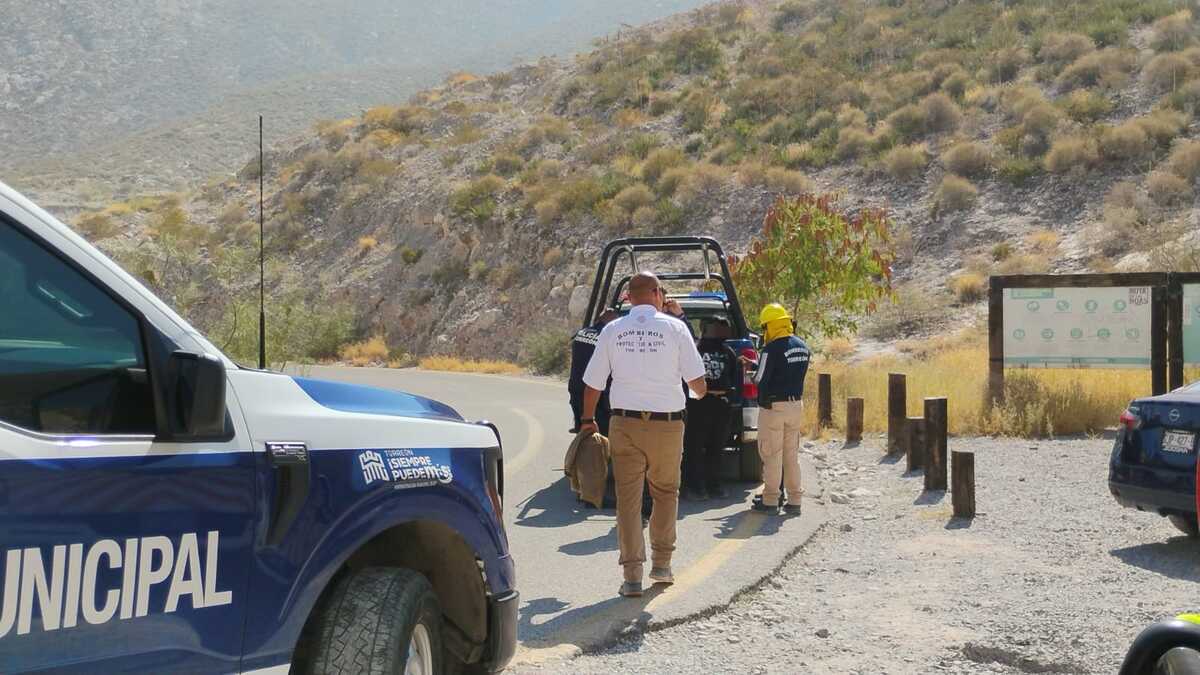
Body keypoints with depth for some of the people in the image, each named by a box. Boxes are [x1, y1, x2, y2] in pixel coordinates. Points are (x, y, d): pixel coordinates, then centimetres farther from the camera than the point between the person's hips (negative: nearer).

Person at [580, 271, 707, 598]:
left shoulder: (612, 331, 4)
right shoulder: (674, 327, -1)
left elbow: (593, 383, 7)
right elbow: (696, 381, -1)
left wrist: (587, 419, 21)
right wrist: (700, 394, 22)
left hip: (625, 423, 1)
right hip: (667, 422, -1)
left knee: (628, 498, 4)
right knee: (666, 492, 17)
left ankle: (632, 575, 2)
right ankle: (661, 563, 20)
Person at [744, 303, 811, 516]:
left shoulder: (772, 349, -17)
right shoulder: (803, 347, 8)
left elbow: (761, 379, -15)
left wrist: (752, 374, 9)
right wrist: (756, 364, 17)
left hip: (774, 406, -7)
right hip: (796, 404, 7)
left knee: (772, 454, 1)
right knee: (792, 454, 13)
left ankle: (770, 500, 5)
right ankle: (794, 500, 14)